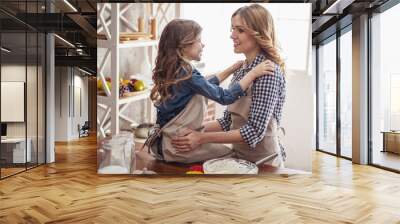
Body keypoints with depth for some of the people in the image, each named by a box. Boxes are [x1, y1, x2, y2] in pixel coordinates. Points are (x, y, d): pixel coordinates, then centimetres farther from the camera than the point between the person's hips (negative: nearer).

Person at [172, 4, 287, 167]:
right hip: (240, 157, 6)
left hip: (262, 163, -6)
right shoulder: (241, 69, 4)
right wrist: (196, 129, -8)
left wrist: (202, 138, -24)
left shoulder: (268, 71, -18)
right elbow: (228, 121, 6)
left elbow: (255, 130, -23)